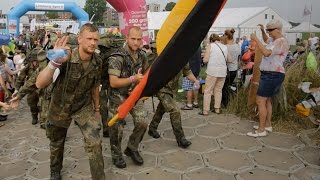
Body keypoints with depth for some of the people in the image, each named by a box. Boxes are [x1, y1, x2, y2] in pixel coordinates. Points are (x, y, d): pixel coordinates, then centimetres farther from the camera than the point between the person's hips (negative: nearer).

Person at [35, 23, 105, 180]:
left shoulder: (97, 61, -14)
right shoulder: (65, 58, -28)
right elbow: (39, 84, -39)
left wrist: (97, 109, 11)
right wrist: (54, 62, -54)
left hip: (84, 106, 2)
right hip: (60, 107, -1)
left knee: (95, 144, -10)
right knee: (57, 143, 19)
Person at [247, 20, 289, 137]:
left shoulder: (281, 42, -17)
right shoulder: (273, 40, 12)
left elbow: (267, 53, -32)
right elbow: (266, 40, 37)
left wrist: (256, 40, -26)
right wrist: (262, 31, 19)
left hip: (272, 75, -10)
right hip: (269, 74, 10)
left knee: (260, 101, -11)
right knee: (267, 100, 16)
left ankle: (261, 130, -5)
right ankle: (267, 125, 27)